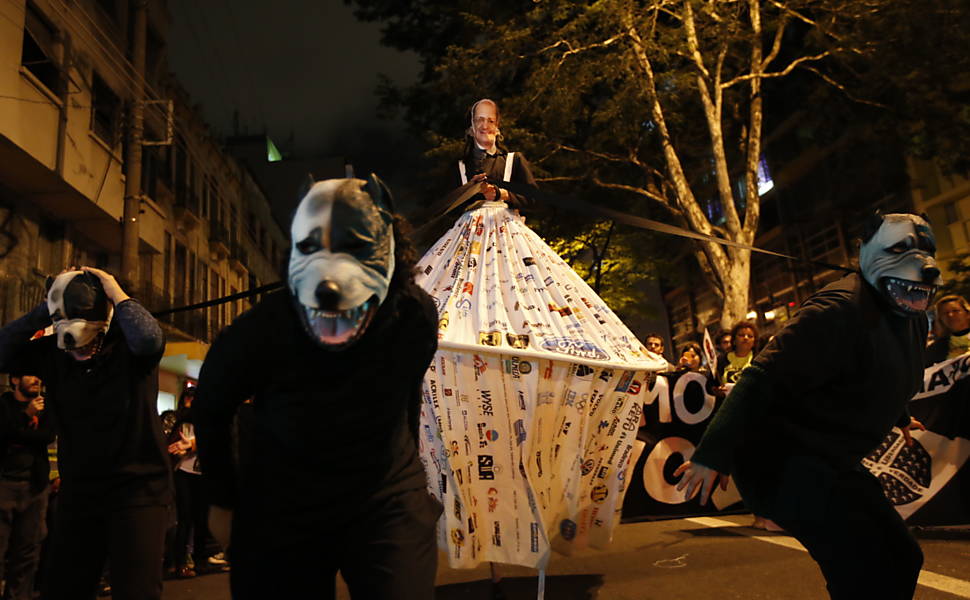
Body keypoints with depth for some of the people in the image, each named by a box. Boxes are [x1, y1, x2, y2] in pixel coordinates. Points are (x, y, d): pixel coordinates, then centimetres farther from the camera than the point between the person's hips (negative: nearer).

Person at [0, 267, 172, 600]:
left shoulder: (129, 348, -12)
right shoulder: (54, 353, 4)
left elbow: (150, 338, -35)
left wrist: (118, 295, -21)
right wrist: (46, 309, -8)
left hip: (138, 491, -5)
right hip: (77, 494, 5)